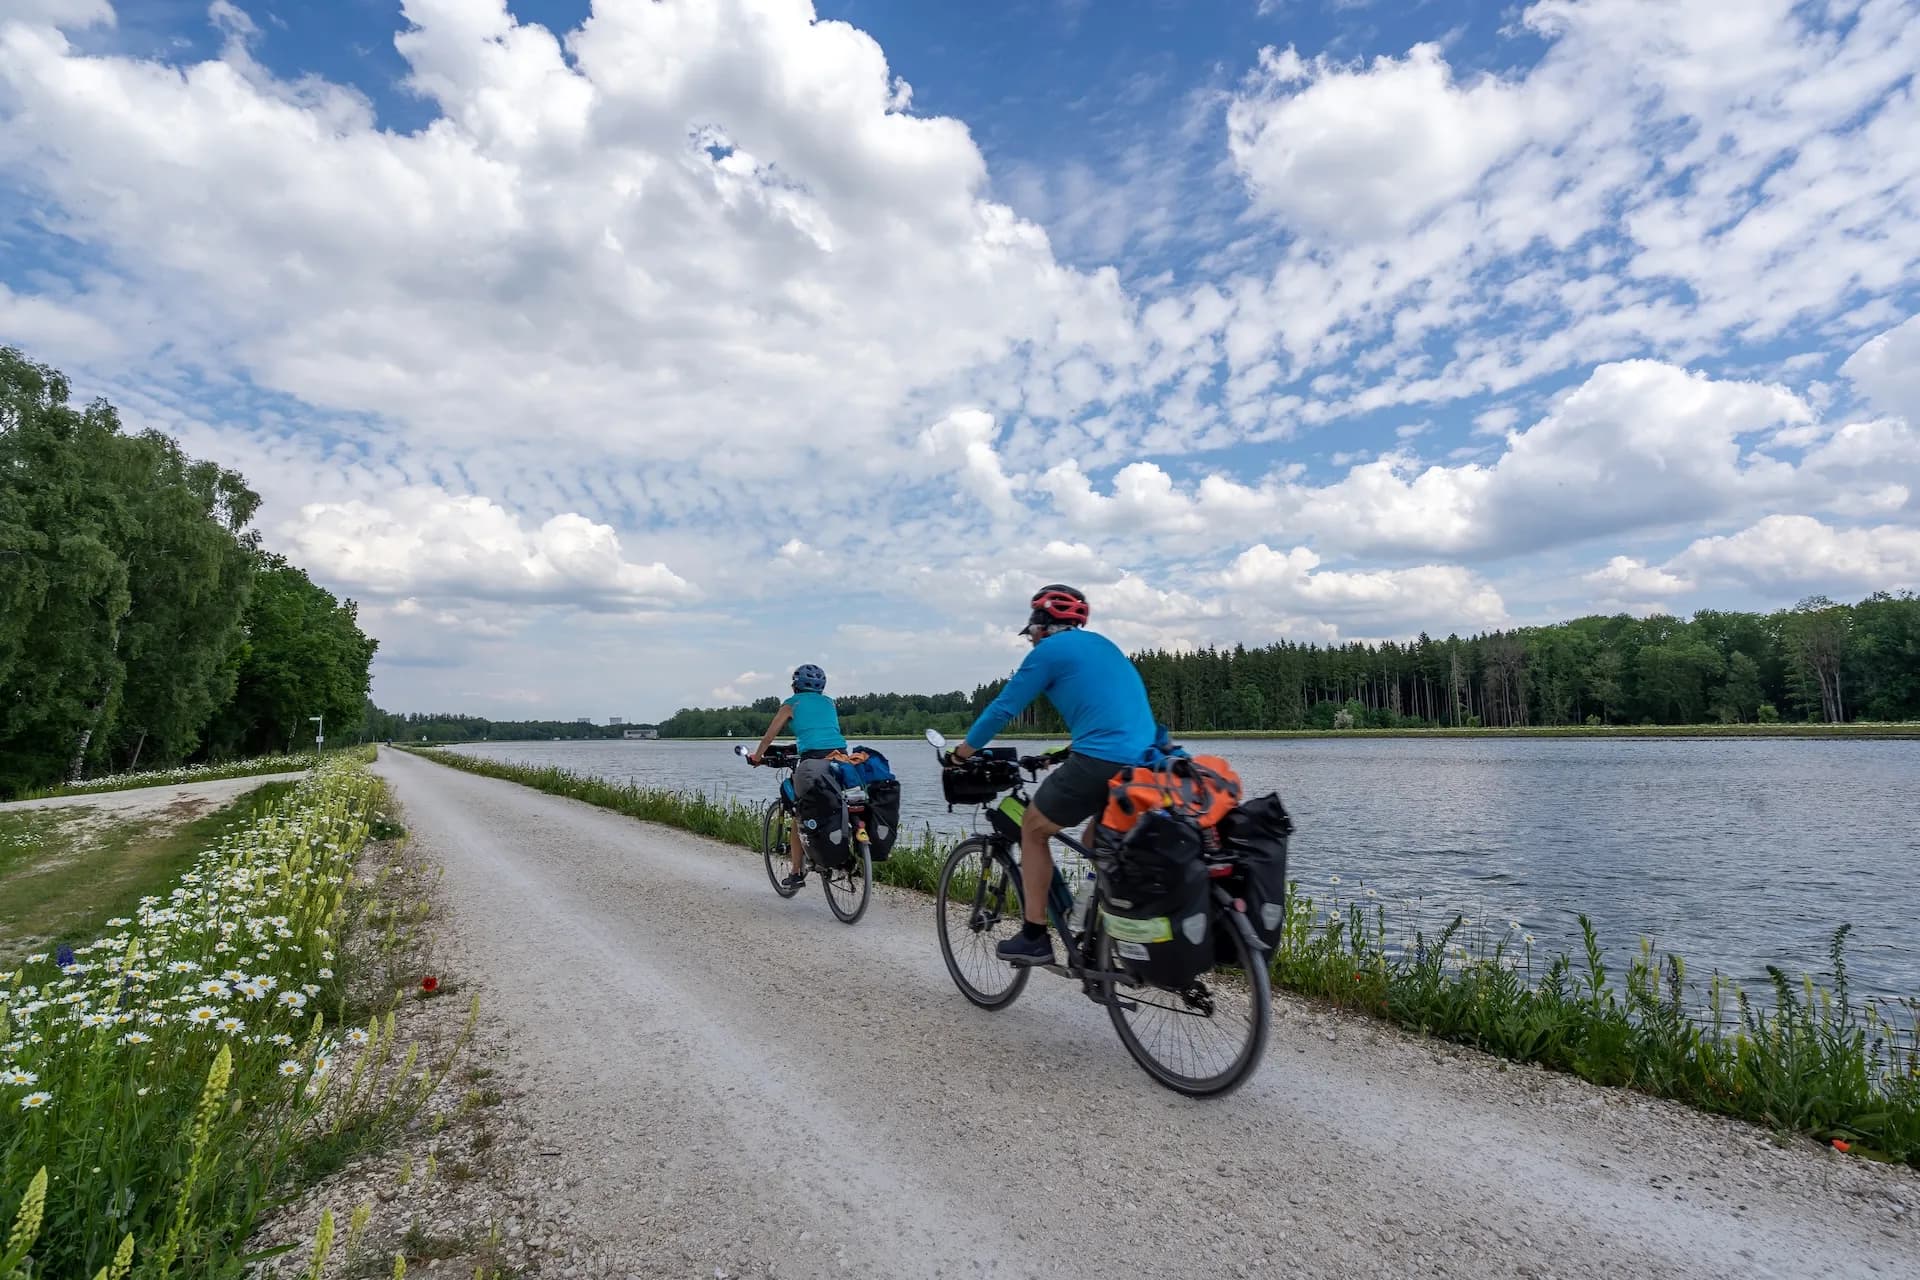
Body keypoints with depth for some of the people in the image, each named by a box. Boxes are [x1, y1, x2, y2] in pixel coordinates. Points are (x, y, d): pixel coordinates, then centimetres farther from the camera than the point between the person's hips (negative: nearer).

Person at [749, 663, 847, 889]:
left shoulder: (792, 704, 14)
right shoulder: (829, 702, 24)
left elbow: (769, 735, 20)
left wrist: (755, 757, 36)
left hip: (812, 759, -3)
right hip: (840, 756, 3)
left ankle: (797, 872, 15)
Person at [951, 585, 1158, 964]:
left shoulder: (1050, 649, 2)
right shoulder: (1102, 645, 25)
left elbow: (1003, 708, 4)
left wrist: (961, 753, 16)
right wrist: (1071, 752, 45)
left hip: (1100, 763, -8)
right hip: (1145, 765, 8)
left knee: (1033, 830, 13)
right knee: (1097, 843, 28)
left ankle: (1034, 938, 14)